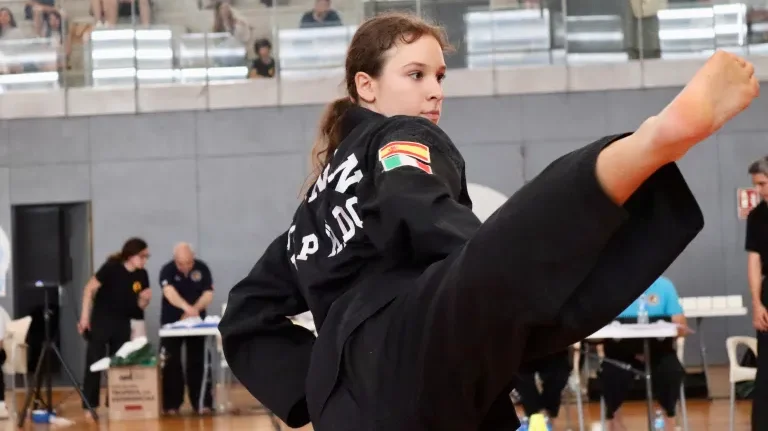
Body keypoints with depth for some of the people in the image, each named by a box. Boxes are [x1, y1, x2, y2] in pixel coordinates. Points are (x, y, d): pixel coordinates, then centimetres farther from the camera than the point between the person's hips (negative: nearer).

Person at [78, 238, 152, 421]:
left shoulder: (142, 275, -1)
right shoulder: (111, 268, -16)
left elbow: (140, 305, 8)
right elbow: (89, 289, -10)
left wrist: (145, 299, -16)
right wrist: (85, 316, -13)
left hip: (122, 324, 5)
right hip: (100, 321, -5)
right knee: (94, 364, -4)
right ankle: (89, 407, 0)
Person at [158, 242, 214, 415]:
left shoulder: (202, 268, -7)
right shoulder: (167, 270, -16)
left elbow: (208, 294, -9)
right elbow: (169, 292, -34)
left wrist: (194, 310, -27)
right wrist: (187, 307, -51)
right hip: (172, 322, -1)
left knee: (197, 362, 1)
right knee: (172, 364, -1)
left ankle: (202, 403, 4)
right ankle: (171, 405, 4)